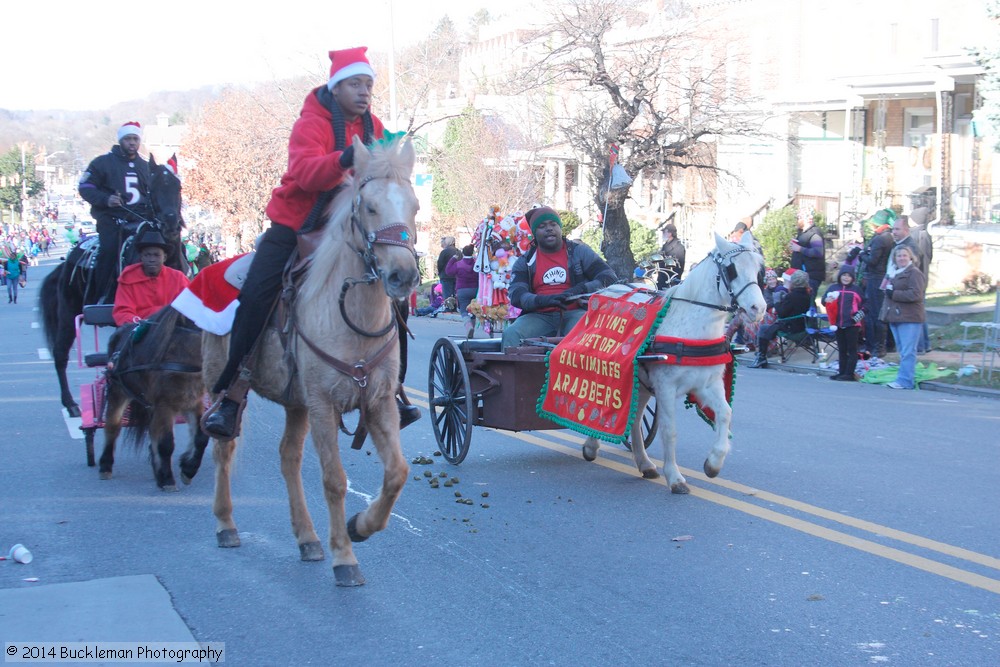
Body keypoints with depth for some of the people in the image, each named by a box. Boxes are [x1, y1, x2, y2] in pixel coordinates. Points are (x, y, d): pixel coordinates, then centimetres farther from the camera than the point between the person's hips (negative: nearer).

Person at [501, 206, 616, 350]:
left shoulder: (579, 251, 12)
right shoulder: (525, 261, 15)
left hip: (575, 313, -2)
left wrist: (581, 290, -14)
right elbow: (516, 294, 0)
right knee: (511, 335, -28)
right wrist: (542, 300, -22)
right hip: (540, 316, 2)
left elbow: (609, 277, 5)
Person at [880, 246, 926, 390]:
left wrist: (894, 294, -15)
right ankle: (908, 379, 19)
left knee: (907, 352, -10)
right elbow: (889, 291, 33)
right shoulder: (894, 273, 21)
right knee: (902, 351, 13)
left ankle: (905, 381, -12)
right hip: (895, 317, 10)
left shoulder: (914, 273, -8)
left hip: (909, 318, -10)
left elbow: (915, 294, -19)